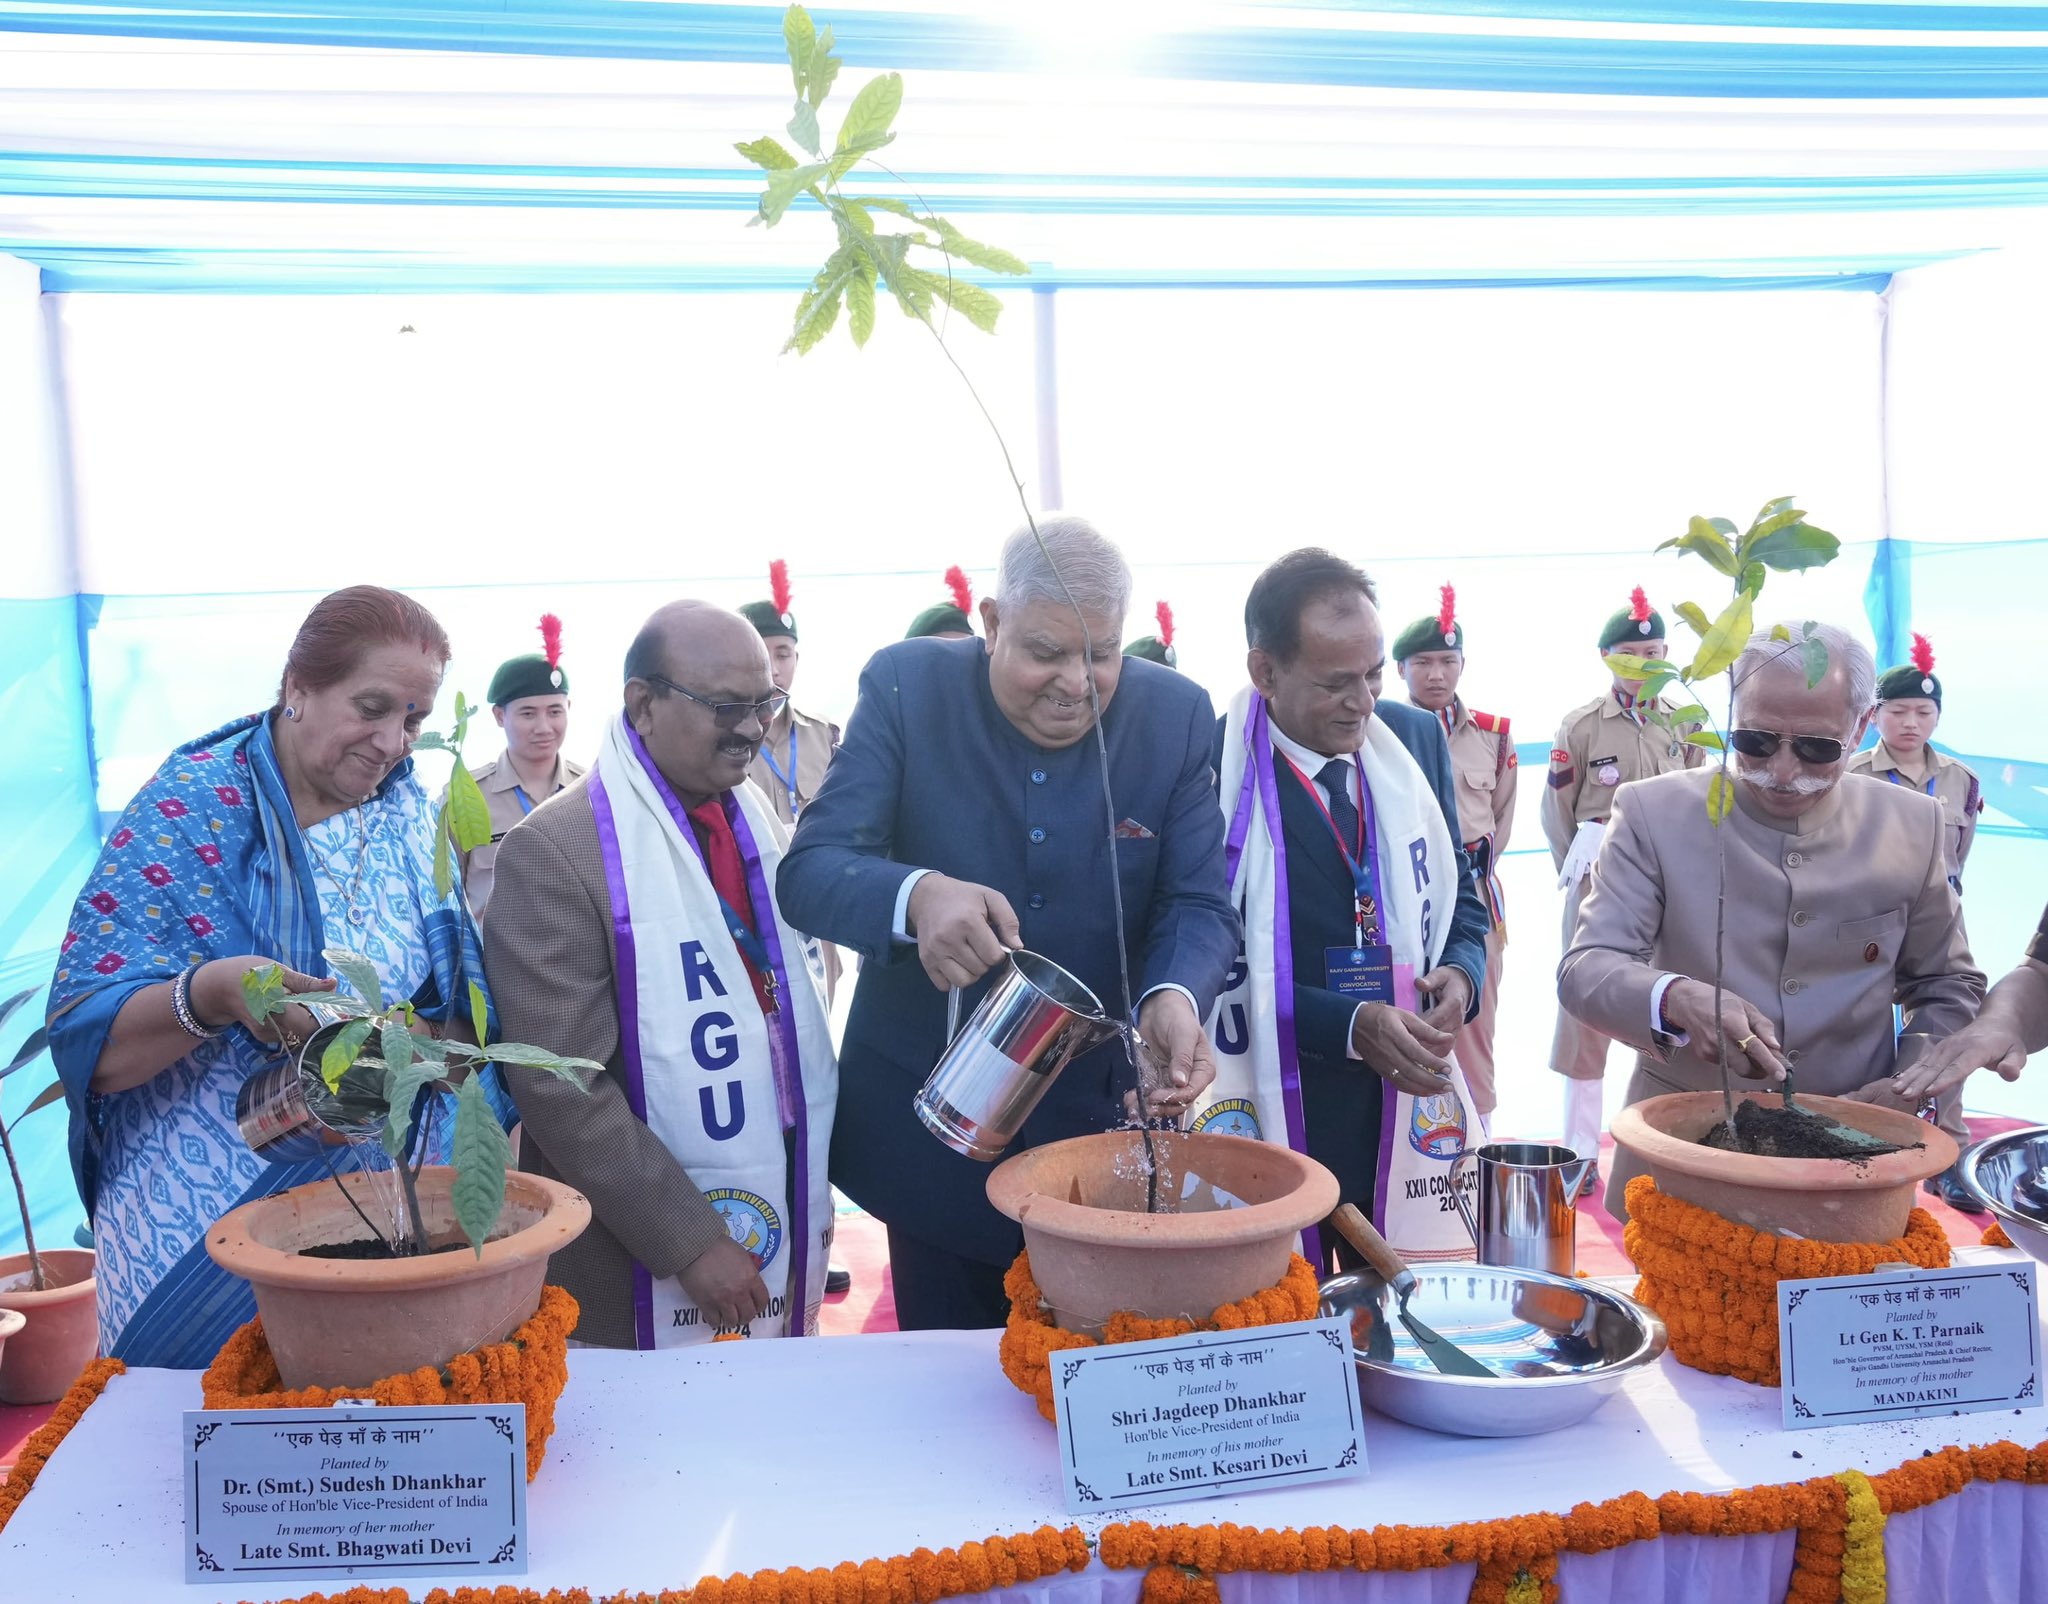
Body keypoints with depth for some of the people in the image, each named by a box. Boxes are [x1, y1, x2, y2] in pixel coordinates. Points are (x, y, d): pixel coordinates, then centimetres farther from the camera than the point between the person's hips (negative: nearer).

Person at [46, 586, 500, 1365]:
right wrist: (212, 994, -34)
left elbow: (452, 996, 11)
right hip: (201, 1221, -4)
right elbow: (89, 1044, -16)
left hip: (380, 1213, 4)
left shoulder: (408, 811, 2)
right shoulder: (189, 809, -12)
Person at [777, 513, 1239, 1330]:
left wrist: (1174, 997, -30)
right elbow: (808, 870, -17)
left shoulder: (1177, 714, -6)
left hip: (1103, 1116, 1)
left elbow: (1199, 902, -8)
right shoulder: (906, 686, -11)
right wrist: (917, 895, -39)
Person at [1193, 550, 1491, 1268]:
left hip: (1406, 1116, 4)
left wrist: (1461, 973, -7)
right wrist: (1350, 1025, -19)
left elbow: (1458, 894, 14)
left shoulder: (1416, 738, 3)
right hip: (1266, 1122, -4)